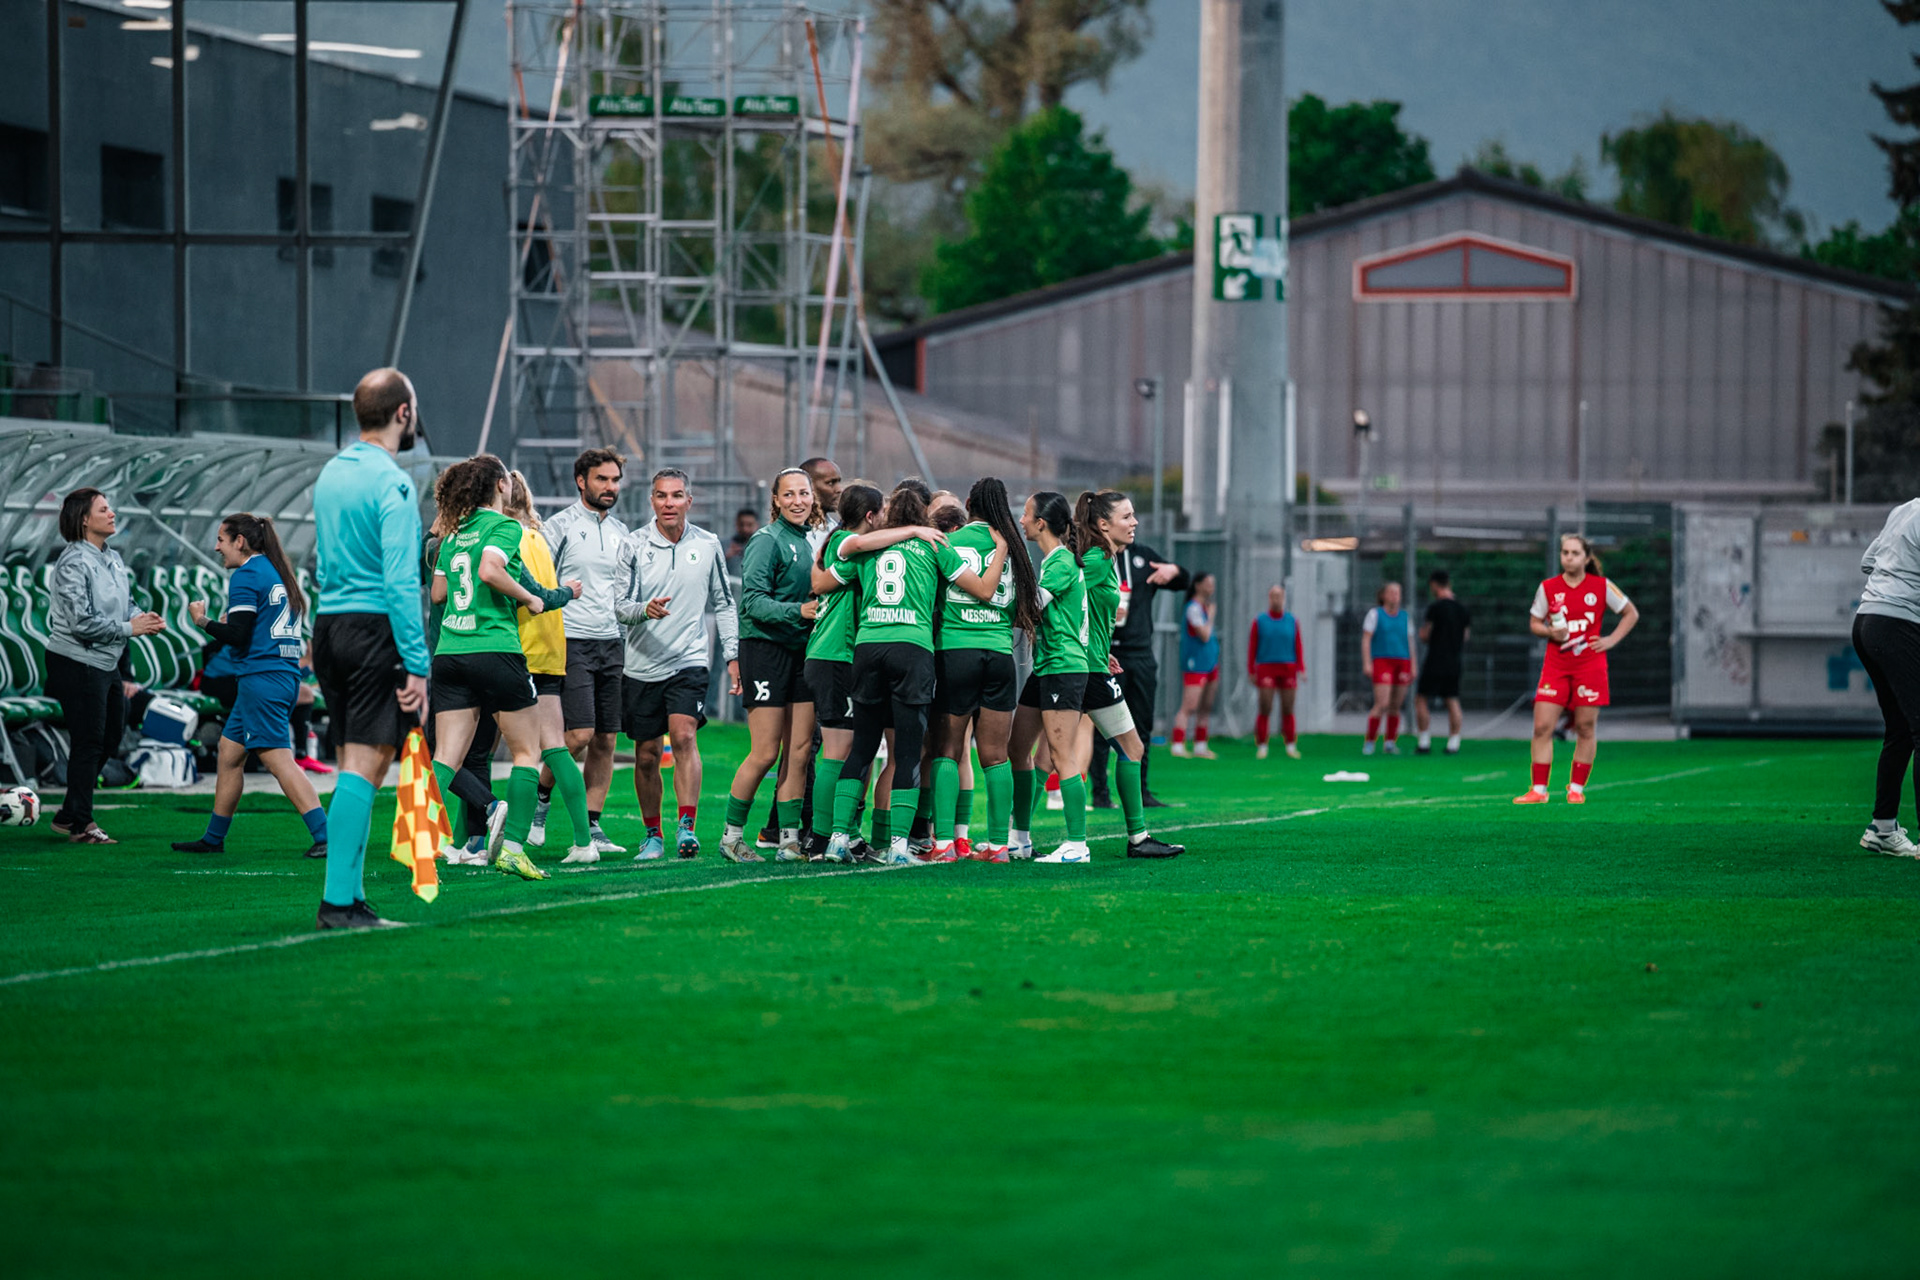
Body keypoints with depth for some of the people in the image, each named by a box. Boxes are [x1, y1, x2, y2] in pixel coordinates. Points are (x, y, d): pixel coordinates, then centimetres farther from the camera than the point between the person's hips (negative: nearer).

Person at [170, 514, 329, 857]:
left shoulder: (246, 577, -10)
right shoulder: (278, 573, 17)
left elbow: (237, 636, -15)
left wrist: (203, 622, -1)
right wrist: (232, 623, 21)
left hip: (260, 679, -10)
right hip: (286, 675, 10)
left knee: (278, 759, -13)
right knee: (229, 750, 16)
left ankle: (324, 835, -21)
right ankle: (213, 838, 21)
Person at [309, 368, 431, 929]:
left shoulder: (330, 474, 14)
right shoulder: (392, 484, -11)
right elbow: (400, 582, -16)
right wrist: (417, 665, -15)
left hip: (329, 626, 8)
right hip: (376, 628, -8)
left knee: (352, 764, 11)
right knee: (366, 765, -8)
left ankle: (351, 893, 9)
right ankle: (338, 899, -12)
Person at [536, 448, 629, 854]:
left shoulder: (621, 531, 16)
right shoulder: (559, 527, -3)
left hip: (612, 644, 6)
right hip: (572, 642, -6)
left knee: (605, 740, 3)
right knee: (579, 734, -15)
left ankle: (591, 827, 8)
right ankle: (539, 802, 7)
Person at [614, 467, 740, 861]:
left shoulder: (708, 545, 3)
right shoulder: (634, 546, -1)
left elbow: (723, 604, 13)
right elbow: (620, 605, -2)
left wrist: (733, 655, 8)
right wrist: (645, 609, -23)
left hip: (689, 661, -1)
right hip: (642, 664, 1)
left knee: (684, 737, -21)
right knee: (646, 755, 5)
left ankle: (686, 826, -22)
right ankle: (653, 835, 19)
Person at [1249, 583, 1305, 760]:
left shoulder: (1292, 621, 8)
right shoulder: (1259, 621, 4)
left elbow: (1299, 646, 5)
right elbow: (1252, 647, 4)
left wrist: (1301, 669, -3)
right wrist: (1251, 671, -1)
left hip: (1288, 669, 1)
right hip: (1266, 669, -1)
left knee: (1288, 710, 4)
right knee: (1265, 709, -6)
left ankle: (1291, 746, 11)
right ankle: (1261, 747, -1)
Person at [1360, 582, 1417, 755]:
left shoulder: (1405, 617, 14)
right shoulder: (1375, 614, 3)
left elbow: (1410, 643, 16)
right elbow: (1366, 639, -1)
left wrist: (1413, 668, 9)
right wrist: (1366, 663, -12)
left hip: (1402, 662, 4)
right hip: (1382, 662, -4)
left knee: (1395, 706, 3)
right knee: (1382, 704, -15)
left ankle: (1390, 743, 10)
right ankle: (1369, 742, -6)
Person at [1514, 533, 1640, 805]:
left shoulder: (1602, 587, 0)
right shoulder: (1548, 588, 3)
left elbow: (1631, 613, 11)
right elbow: (1534, 623, 12)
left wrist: (1611, 640, -1)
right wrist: (1551, 632, -9)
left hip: (1590, 666, -1)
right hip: (1556, 666, 1)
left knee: (1585, 728, 0)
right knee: (1542, 727, -7)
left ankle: (1577, 789, 11)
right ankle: (1538, 790, -2)